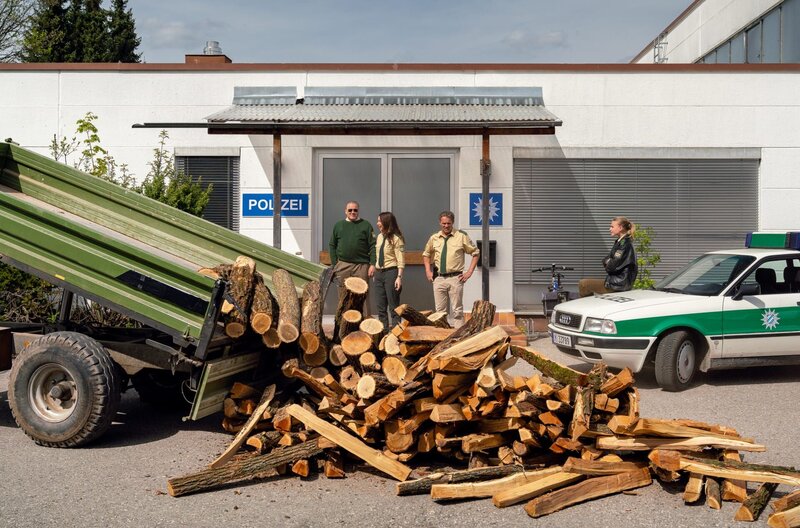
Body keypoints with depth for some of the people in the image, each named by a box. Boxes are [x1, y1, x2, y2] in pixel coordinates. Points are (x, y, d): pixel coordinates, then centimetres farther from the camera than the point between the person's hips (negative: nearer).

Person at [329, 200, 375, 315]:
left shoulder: (366, 225, 5)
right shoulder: (338, 225, 12)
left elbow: (373, 246, 1)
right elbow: (332, 245, 13)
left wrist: (372, 264, -8)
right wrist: (334, 265, 5)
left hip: (361, 266, -2)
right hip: (343, 266, 2)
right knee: (343, 296, 6)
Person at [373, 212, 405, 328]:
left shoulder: (396, 238, -9)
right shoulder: (379, 237, 12)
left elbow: (401, 260, -12)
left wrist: (399, 277, -19)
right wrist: (375, 273, 13)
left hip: (391, 272, -7)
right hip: (379, 273, 7)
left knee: (393, 305, -2)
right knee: (380, 306, 9)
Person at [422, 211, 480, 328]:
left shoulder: (461, 236, -1)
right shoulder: (434, 238, 9)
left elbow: (476, 253, 5)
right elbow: (426, 254, 25)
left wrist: (469, 272, -2)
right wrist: (428, 271, 12)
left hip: (455, 278, -3)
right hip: (438, 278, 3)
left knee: (457, 311, -2)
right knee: (440, 310, 6)